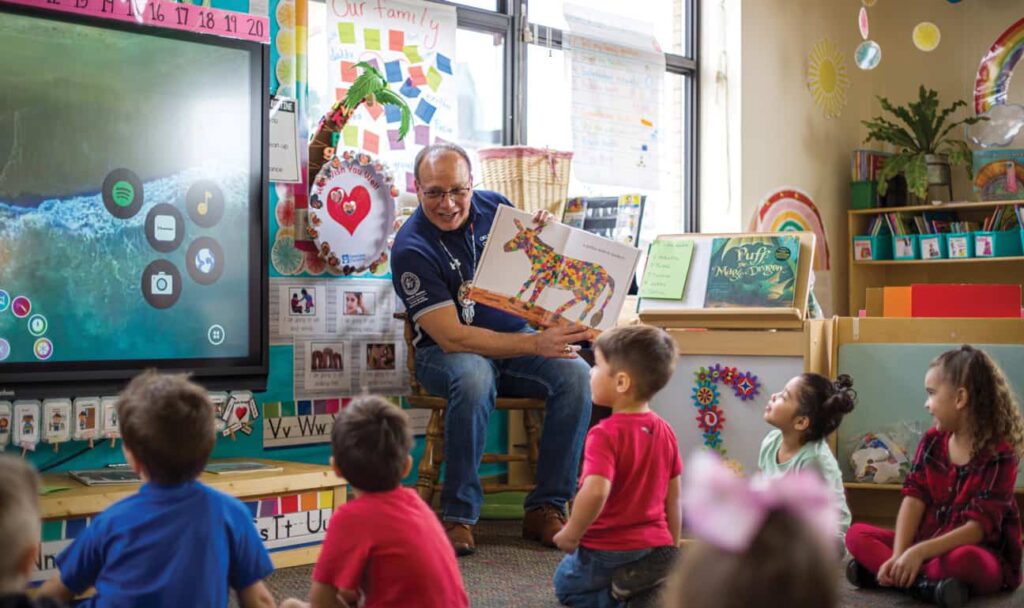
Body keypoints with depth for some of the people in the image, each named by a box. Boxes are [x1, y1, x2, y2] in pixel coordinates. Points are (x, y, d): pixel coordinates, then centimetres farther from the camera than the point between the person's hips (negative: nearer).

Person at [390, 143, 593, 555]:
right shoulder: (411, 249, -17)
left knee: (575, 373, -23)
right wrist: (535, 344, -29)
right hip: (446, 352, -5)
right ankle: (458, 516, -26)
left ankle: (546, 509, -14)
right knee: (474, 379, -39)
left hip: (515, 338, 5)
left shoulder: (494, 207, -1)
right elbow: (452, 337, -23)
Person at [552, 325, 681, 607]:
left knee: (567, 585, 20)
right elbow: (673, 497, 7)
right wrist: (672, 547, 18)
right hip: (655, 545, 7)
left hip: (608, 549, -7)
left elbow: (596, 491, -35)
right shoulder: (664, 431, 0)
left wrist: (571, 534, -19)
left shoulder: (606, 434, -23)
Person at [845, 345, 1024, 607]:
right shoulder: (932, 440, 4)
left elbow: (979, 527, -21)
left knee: (963, 560, -40)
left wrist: (920, 552, -30)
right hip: (923, 547, 7)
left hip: (980, 555, -6)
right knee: (857, 534, -9)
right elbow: (914, 497, -5)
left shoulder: (1000, 455, -15)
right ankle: (930, 583, -27)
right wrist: (899, 556, -20)